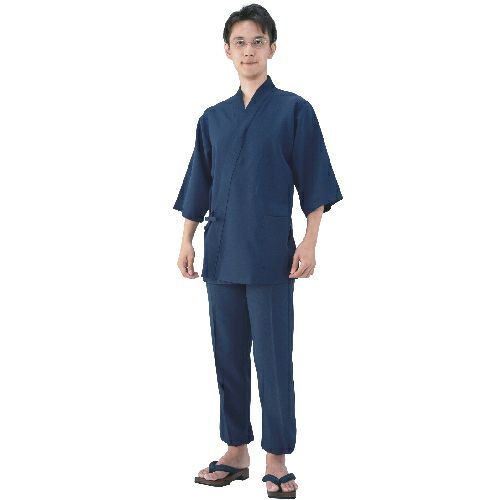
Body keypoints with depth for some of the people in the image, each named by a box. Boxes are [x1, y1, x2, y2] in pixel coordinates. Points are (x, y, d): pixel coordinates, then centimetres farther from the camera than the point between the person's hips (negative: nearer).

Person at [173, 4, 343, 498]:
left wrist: (309, 243, -9)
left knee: (273, 357, -2)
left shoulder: (293, 110, 0)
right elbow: (199, 185, 16)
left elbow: (314, 184, -2)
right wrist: (186, 241, 10)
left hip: (270, 253, -4)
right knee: (228, 354, 10)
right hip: (221, 250, 5)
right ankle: (235, 451, 21)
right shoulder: (213, 118, 12)